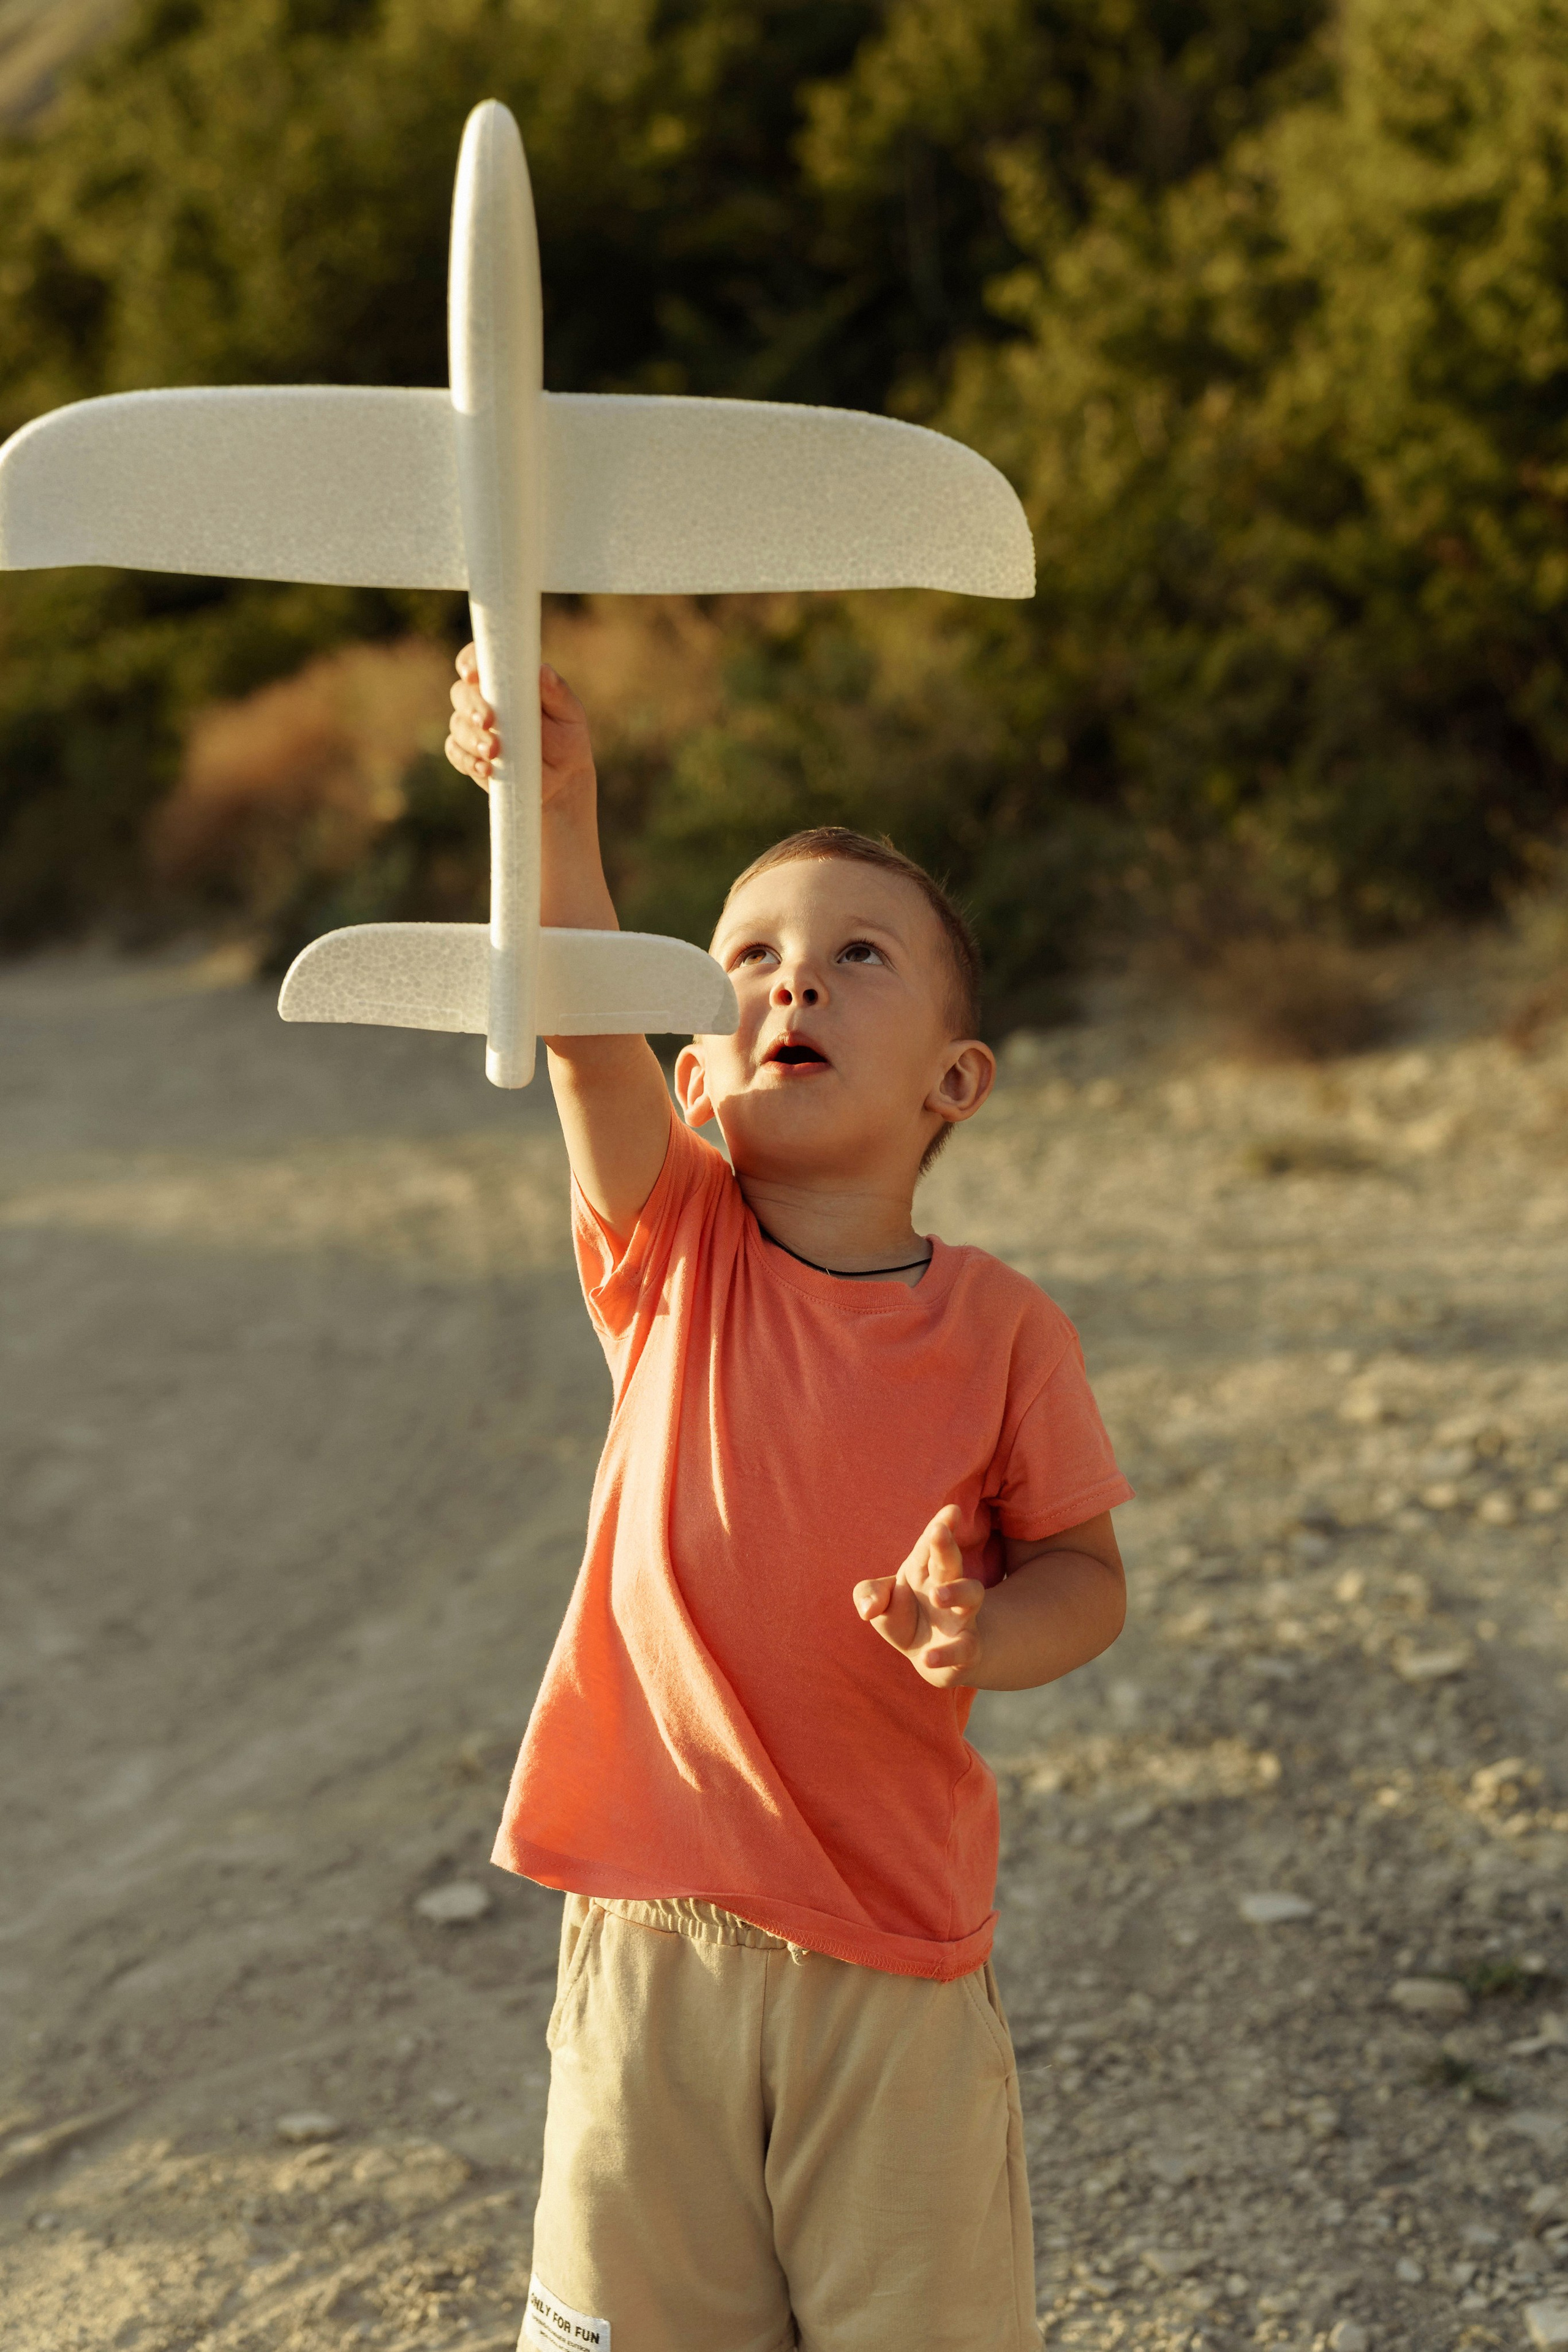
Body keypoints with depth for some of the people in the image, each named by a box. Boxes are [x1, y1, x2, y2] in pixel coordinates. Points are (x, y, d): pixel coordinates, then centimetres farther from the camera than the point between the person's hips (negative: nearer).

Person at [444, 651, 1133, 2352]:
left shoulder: (999, 1330, -5)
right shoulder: (672, 1251, -4)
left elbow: (1084, 1571, 4)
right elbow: (585, 1035, -21)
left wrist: (985, 1638, -19)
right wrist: (555, 807, -38)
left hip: (896, 1960, 0)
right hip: (654, 1937, 1)